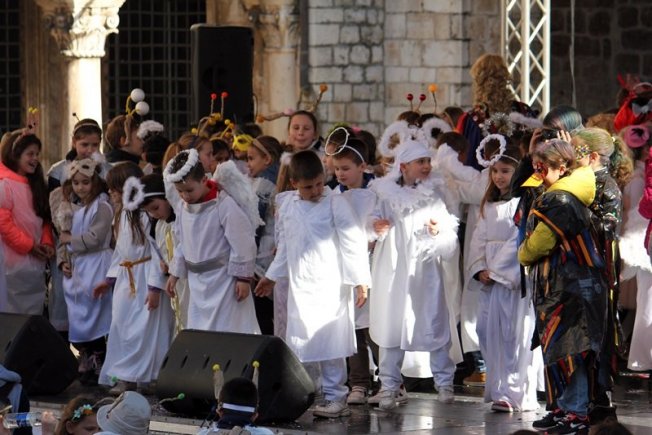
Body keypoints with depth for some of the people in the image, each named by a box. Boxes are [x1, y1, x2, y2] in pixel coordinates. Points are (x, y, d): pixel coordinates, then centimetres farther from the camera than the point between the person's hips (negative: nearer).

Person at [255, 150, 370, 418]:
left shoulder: (335, 205, -8)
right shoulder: (287, 208, 8)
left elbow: (353, 243, -8)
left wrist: (360, 281, -11)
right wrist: (272, 276, 25)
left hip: (330, 286, -5)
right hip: (300, 287, 5)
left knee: (330, 343, -6)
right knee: (300, 343, 9)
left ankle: (335, 397, 1)